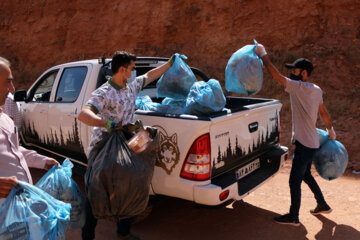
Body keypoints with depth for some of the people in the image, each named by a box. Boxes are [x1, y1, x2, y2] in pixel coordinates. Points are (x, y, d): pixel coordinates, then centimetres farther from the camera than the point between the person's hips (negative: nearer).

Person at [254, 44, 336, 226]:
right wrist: (331, 130, 33)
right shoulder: (316, 91, 10)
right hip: (311, 142, 10)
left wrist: (263, 55, -16)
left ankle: (293, 217, 13)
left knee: (294, 181, 1)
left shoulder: (300, 87, -18)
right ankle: (323, 205, 40)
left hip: (305, 143, -10)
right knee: (306, 175, 25)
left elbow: (276, 76, -24)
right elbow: (323, 112, 20)